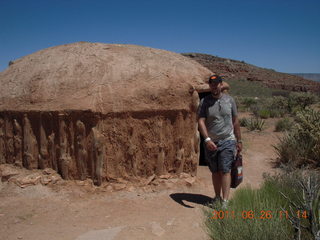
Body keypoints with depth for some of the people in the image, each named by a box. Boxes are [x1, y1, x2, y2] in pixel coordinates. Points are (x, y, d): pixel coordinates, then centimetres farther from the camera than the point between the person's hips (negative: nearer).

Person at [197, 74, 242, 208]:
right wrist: (207, 139, -23)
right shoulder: (204, 102, -1)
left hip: (227, 141, -1)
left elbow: (235, 121, 10)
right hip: (210, 143, 1)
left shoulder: (229, 100, 4)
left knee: (225, 171, -7)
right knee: (215, 172, 12)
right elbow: (201, 121, -10)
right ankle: (217, 197, 27)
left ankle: (225, 202, -4)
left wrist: (239, 141, 11)